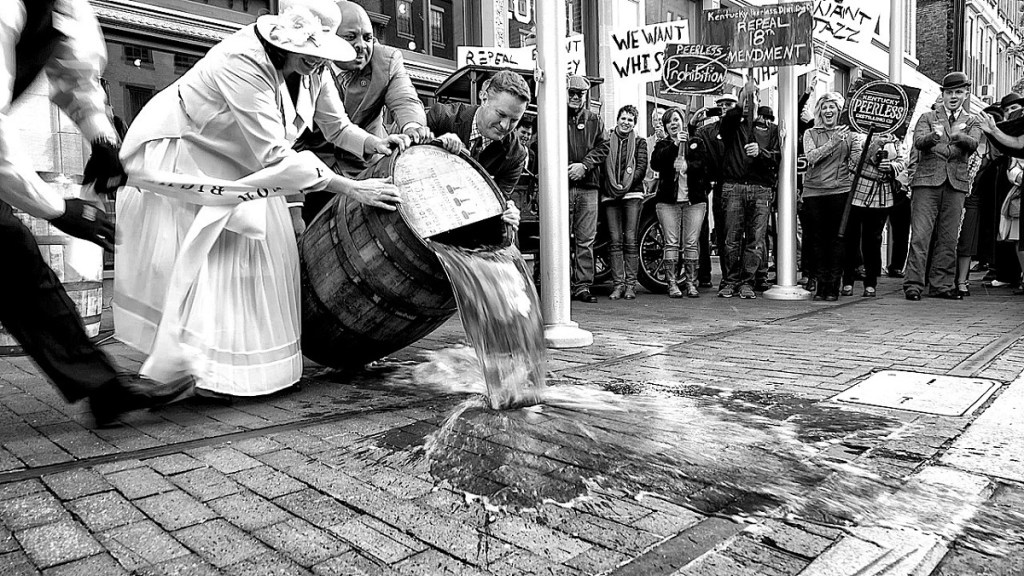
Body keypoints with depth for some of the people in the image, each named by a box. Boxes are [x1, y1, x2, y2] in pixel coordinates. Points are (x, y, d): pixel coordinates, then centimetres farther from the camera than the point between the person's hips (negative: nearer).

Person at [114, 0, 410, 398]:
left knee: (263, 242, 1)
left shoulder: (312, 68, -11)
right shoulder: (241, 62, -34)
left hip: (232, 162, 8)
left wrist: (377, 145, -20)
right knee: (210, 256, -14)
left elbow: (337, 127, 1)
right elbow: (275, 156, -38)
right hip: (175, 153, -8)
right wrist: (352, 188, -39)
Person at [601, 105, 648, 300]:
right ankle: (618, 283, -2)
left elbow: (642, 167, 3)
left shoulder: (640, 143, 14)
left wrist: (625, 185, -10)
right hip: (610, 195, 1)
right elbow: (601, 167, 7)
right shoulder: (607, 142, 15)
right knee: (615, 240, -3)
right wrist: (612, 187, -8)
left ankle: (630, 284, -4)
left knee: (630, 239, -6)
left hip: (632, 193, -1)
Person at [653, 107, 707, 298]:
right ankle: (672, 284, 0)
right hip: (668, 200, 0)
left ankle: (691, 283, 6)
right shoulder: (663, 145, 11)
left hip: (694, 200, 0)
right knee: (671, 244, -4)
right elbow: (655, 163, -10)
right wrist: (674, 144, -18)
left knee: (691, 244, -1)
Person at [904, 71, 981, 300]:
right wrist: (933, 136, -28)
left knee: (948, 238, 3)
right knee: (920, 235, -8)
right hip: (927, 180, -2)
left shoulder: (971, 121, 17)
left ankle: (941, 285, 9)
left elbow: (973, 144, -4)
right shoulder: (928, 117, 13)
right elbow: (918, 141, -6)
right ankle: (913, 284, -6)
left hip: (956, 183, 2)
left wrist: (959, 136, -26)